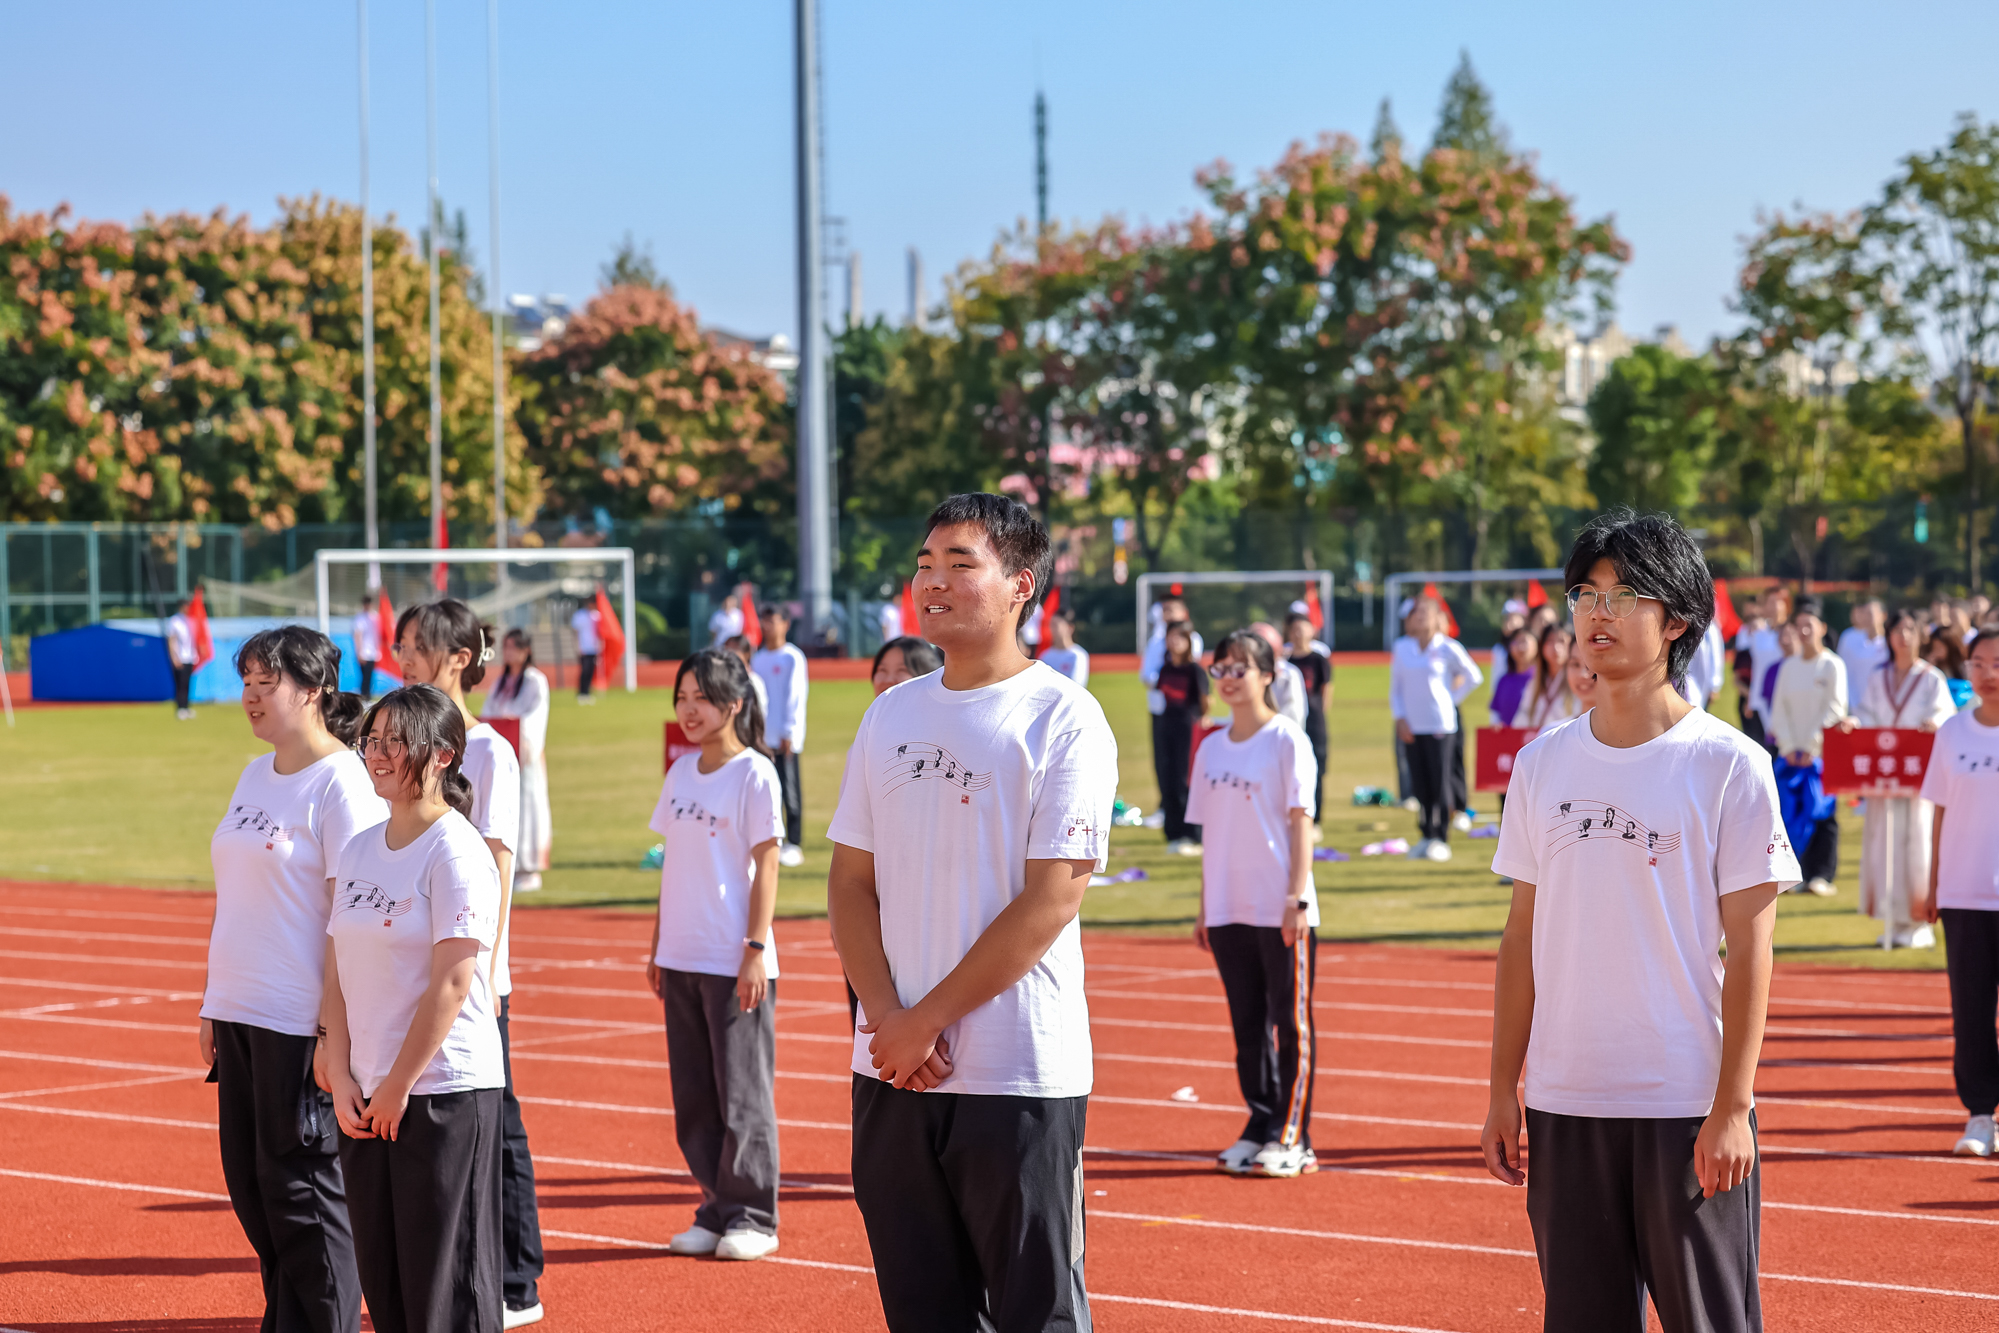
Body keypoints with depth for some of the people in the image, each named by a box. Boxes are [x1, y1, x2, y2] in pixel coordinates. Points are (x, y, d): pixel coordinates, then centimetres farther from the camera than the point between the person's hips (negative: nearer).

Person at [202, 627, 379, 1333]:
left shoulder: (344, 783, -12)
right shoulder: (255, 775, 14)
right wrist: (213, 1005, 17)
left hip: (303, 1024, -8)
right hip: (241, 1012, 8)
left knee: (303, 1188, -3)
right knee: (250, 1183, 12)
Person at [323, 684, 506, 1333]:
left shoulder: (457, 853, -11)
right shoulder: (359, 850, 12)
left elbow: (450, 985, -15)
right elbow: (338, 971, 12)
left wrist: (397, 1088, -13)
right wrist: (342, 1078, 1)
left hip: (446, 1090, -7)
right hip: (365, 1096, 7)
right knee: (380, 1273, 10)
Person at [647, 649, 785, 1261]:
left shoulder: (754, 774, -7)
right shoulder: (681, 772, 11)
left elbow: (765, 866, -9)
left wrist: (757, 949, -14)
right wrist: (658, 945, 15)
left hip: (735, 960, -6)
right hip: (682, 958, 7)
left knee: (743, 1090, -1)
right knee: (693, 1095, 9)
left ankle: (752, 1217, 7)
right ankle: (715, 1210, 18)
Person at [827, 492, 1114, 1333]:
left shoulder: (1063, 720, -7)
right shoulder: (890, 716, 12)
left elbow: (1049, 901, -13)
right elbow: (851, 883, 11)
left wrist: (927, 1019, -12)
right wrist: (886, 1014, -5)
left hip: (1021, 1075, -6)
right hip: (892, 1072, 6)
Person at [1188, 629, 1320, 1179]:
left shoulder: (1287, 740, -4)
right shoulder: (1211, 749, 11)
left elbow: (1300, 820, -7)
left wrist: (1297, 897, -14)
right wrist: (1204, 907, 13)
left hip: (1281, 911, -5)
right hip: (1229, 908, 6)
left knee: (1291, 1024, -1)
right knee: (1248, 1025, 10)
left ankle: (1293, 1139, 3)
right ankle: (1260, 1128, 18)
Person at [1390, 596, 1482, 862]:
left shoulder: (1448, 648, -1)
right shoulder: (1402, 647, 7)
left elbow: (1474, 677, 8)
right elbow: (1395, 686, 12)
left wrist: (1453, 698, 2)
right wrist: (1400, 718, 2)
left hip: (1440, 724, -3)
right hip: (1412, 727, 3)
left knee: (1440, 782, -4)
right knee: (1420, 782, 4)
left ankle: (1442, 840, 1)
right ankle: (1427, 837, 11)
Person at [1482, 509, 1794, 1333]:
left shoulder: (1728, 765, -5)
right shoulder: (1543, 763, 8)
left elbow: (1749, 950, -7)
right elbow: (1522, 940, 12)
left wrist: (1733, 1107, -12)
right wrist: (1503, 1091, 8)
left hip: (1688, 1107, -4)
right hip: (1563, 1105, 4)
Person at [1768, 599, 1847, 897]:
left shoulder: (1833, 665, -1)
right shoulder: (1788, 666, 11)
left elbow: (1834, 710, -6)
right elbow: (1779, 709, 9)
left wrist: (1811, 748, -10)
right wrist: (1789, 746, -2)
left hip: (1821, 752, -4)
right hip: (1791, 754, 4)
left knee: (1821, 813, -6)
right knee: (1791, 812, -1)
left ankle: (1822, 875, -5)